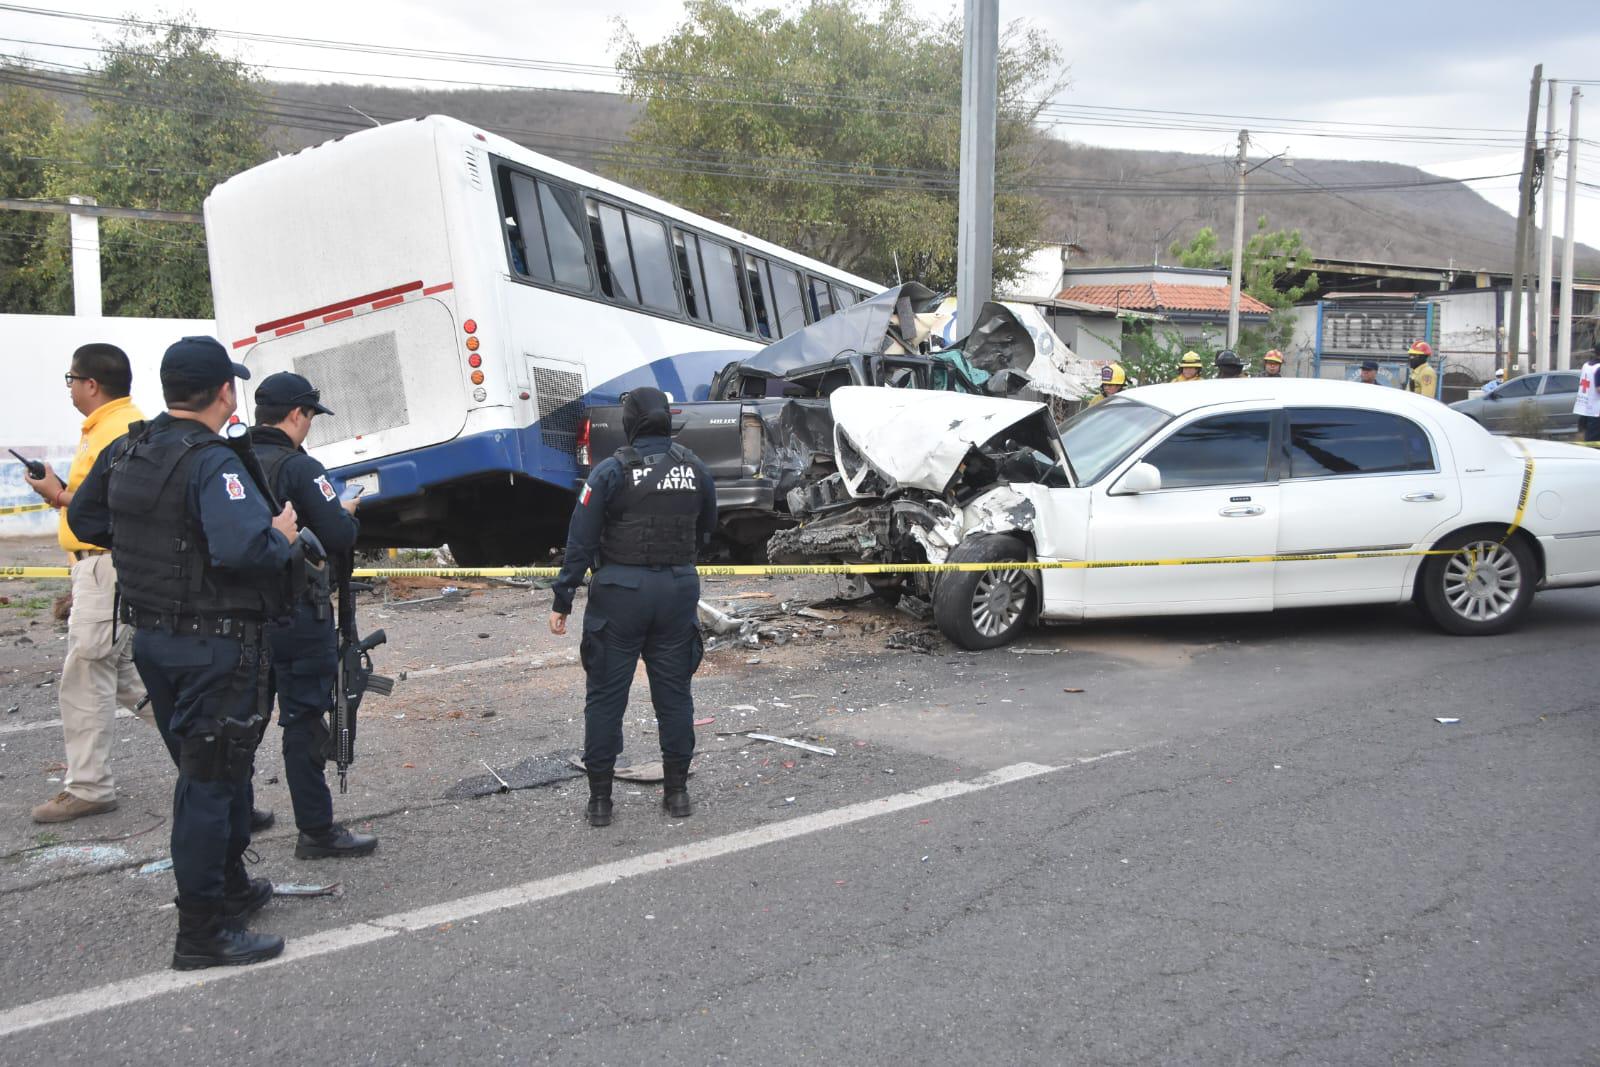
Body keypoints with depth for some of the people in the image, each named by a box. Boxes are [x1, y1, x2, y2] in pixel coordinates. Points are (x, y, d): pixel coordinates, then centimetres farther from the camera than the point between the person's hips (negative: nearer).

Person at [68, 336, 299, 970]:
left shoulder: (127, 452, 6)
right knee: (212, 779, -1)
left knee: (203, 769, 22)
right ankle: (202, 932, 6)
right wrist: (282, 538, -15)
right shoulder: (212, 464, -21)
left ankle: (230, 887, 37)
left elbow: (84, 518, 20)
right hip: (215, 645, -9)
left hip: (152, 637, 9)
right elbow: (242, 549, -34)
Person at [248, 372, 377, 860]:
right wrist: (348, 512, 2)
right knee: (303, 720, -1)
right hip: (296, 614, -7)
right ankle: (317, 831, 5)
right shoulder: (299, 467, -15)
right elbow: (340, 537, -20)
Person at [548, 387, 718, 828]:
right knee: (674, 692, 12)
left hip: (621, 590, -3)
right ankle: (677, 791, 18)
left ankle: (600, 797, 10)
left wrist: (562, 601, -6)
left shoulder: (611, 472, -9)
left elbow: (580, 542, -10)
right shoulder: (695, 469, 3)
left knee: (606, 694, 6)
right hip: (678, 589, 4)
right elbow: (707, 530, 15)